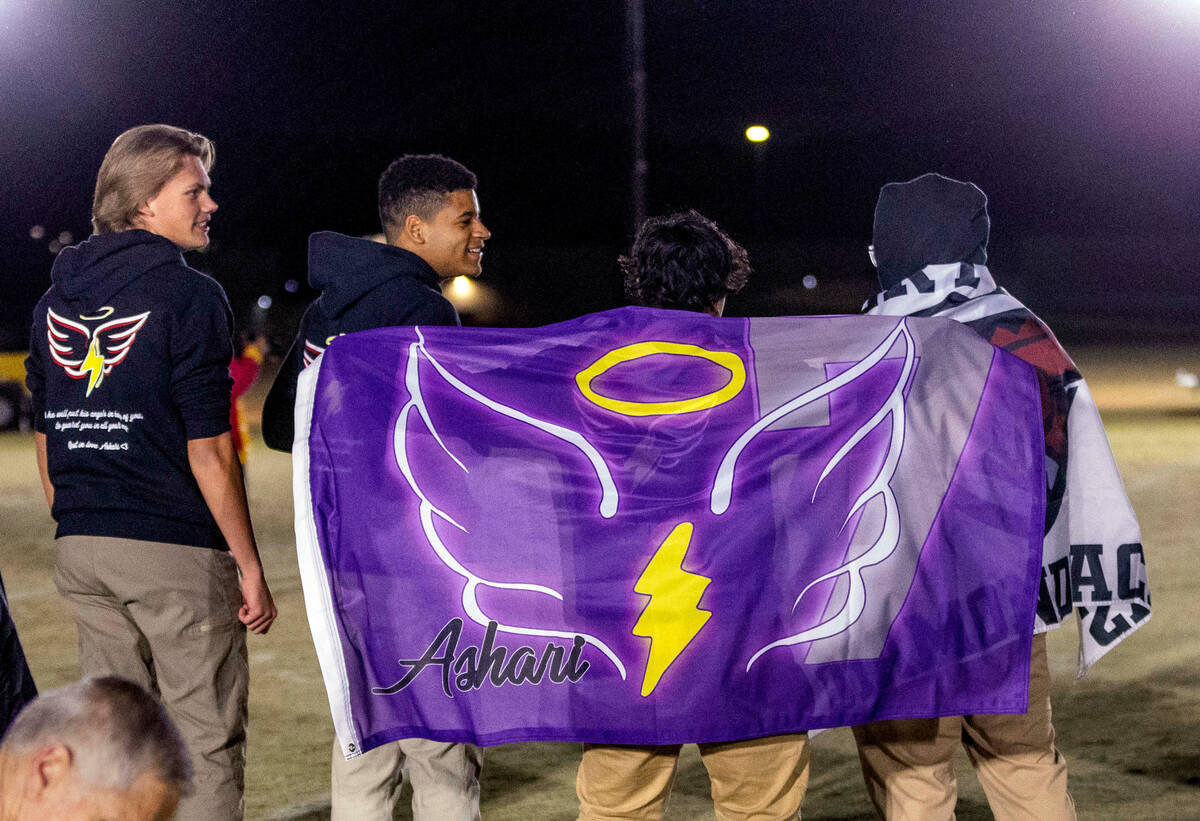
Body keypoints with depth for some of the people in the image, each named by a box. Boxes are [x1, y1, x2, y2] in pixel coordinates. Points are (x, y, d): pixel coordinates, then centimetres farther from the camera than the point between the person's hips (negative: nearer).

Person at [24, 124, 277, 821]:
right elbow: (208, 451, -14)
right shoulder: (189, 296, -11)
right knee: (205, 739, 0)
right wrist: (251, 567, -9)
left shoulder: (56, 299, 11)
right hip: (176, 552, -7)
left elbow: (46, 442, 15)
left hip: (81, 550, 7)